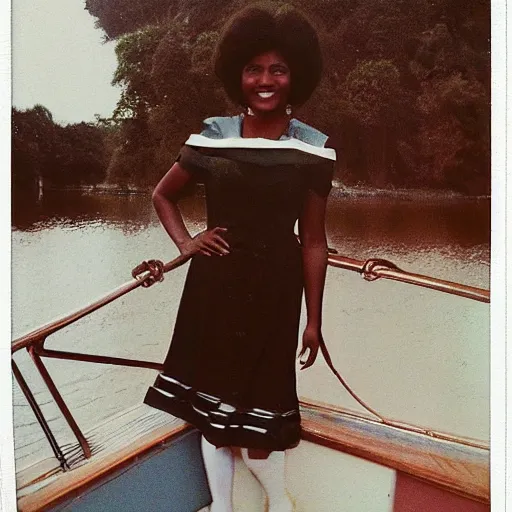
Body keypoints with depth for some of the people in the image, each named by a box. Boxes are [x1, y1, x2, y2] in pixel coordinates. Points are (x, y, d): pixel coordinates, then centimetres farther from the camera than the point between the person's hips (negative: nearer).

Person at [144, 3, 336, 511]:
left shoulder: (313, 149, -3)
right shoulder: (212, 137, 0)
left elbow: (313, 240, -1)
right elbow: (162, 194, 15)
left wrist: (314, 319, 1)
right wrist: (184, 242, 0)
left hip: (275, 287, -2)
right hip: (214, 283, 2)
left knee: (259, 407, 4)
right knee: (213, 400, 11)